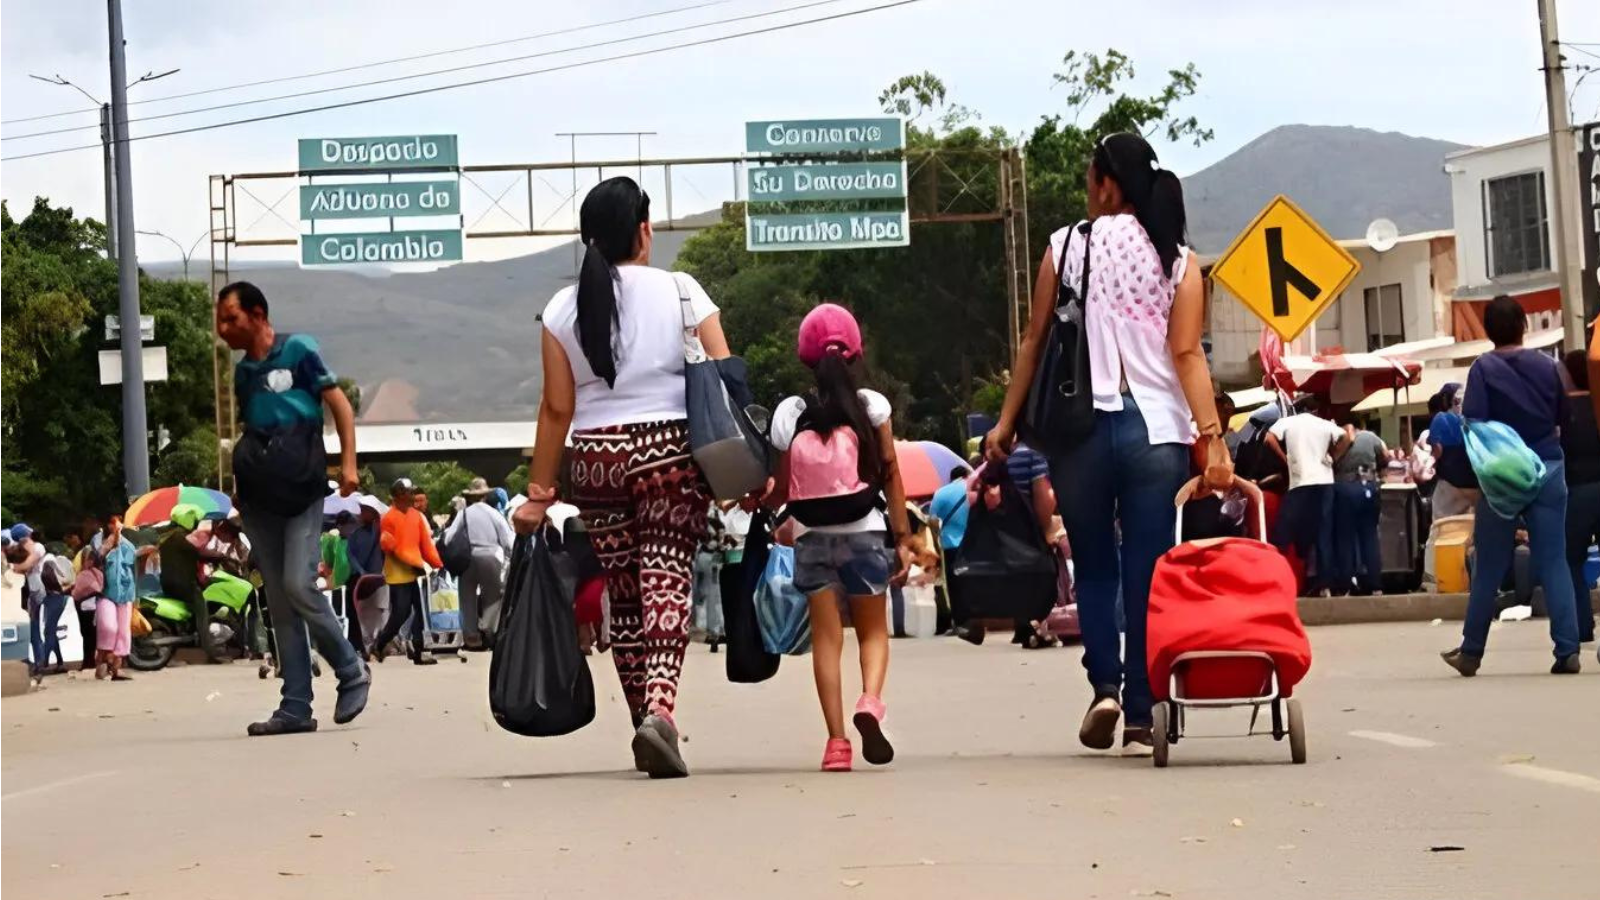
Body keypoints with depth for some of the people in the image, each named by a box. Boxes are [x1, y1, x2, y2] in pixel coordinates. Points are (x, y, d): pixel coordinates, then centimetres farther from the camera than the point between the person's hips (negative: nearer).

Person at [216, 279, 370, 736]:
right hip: (259, 497, 6)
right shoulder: (242, 372, 15)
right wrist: (239, 477, 10)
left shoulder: (297, 351, -2)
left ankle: (352, 671, 1)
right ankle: (296, 707, 4)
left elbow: (339, 404, -3)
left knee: (298, 585, -19)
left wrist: (348, 464, -12)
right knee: (278, 602, 3)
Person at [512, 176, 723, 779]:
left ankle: (645, 723, 15)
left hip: (596, 457, 2)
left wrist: (539, 491, 8)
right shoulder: (680, 292, 0)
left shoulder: (564, 309, 4)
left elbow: (557, 407, 3)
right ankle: (660, 708, -26)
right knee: (667, 583, -6)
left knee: (624, 595, 11)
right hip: (672, 453, -2)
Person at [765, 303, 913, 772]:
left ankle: (836, 739, -3)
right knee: (874, 630, 12)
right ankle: (870, 699, -17)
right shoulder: (872, 407, -3)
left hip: (811, 538, 0)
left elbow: (780, 490, -2)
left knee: (826, 636, 4)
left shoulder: (790, 414, -3)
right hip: (864, 534, 0)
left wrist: (759, 501, 19)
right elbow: (891, 476, -2)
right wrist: (903, 537, 3)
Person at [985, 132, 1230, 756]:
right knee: (1146, 576, 4)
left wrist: (1007, 422, 10)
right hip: (1156, 431, 0)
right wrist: (1212, 438, -8)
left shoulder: (1067, 246, 2)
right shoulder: (1178, 260, 4)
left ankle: (1105, 684, -5)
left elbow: (1035, 342, 4)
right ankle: (1140, 719, 3)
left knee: (1094, 568, 14)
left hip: (1081, 425, 0)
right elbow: (1188, 355, -5)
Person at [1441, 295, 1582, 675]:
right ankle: (1567, 651, -6)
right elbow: (1562, 416, 11)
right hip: (1549, 469, 2)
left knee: (1489, 568, 6)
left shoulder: (1483, 368, -6)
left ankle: (1471, 652, 14)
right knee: (1554, 563, 1)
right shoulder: (1546, 365, 3)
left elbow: (1472, 423, -13)